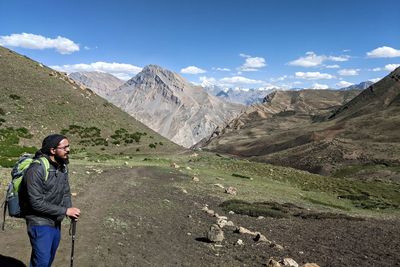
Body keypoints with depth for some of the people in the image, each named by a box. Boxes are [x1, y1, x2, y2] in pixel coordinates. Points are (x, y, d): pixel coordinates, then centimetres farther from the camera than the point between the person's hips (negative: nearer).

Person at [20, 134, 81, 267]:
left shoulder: (63, 167, 1)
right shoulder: (36, 170, -23)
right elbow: (36, 203, -24)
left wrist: (70, 209, -11)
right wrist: (65, 211, -21)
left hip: (56, 223, 7)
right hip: (40, 224, -7)